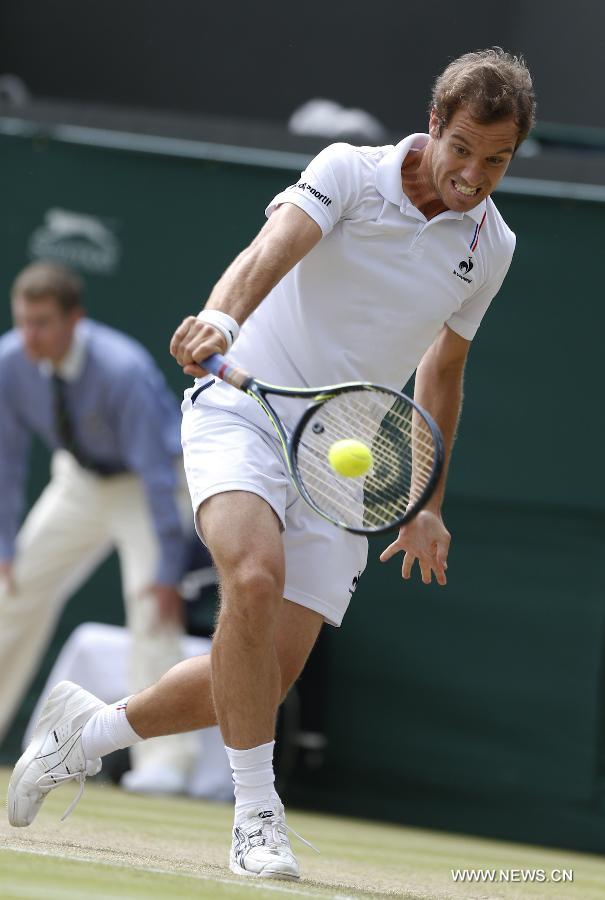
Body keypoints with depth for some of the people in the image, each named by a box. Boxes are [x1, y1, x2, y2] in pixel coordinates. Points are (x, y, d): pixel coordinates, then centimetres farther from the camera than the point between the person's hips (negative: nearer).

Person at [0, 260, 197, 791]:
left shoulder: (122, 369, -35)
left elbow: (156, 470, -33)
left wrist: (168, 569, -35)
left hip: (148, 482, -6)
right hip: (80, 481, 6)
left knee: (152, 602, -21)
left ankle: (164, 761, -21)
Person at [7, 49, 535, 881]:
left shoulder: (490, 247, 6)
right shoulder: (352, 173, -9)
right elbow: (275, 248, -28)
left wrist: (427, 504, 20)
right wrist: (223, 316, -49)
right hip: (244, 412, -5)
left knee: (269, 678, -5)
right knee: (256, 579, -33)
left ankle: (88, 730, 20)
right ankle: (256, 816, -22)